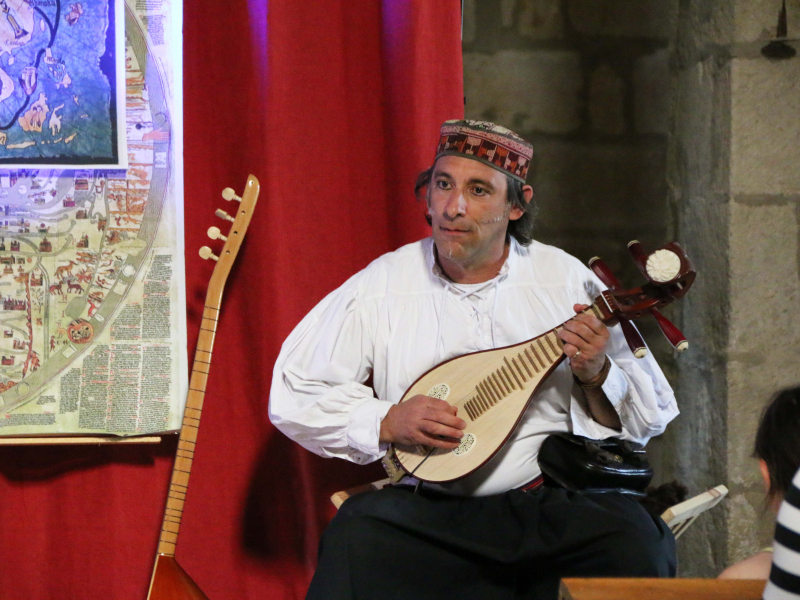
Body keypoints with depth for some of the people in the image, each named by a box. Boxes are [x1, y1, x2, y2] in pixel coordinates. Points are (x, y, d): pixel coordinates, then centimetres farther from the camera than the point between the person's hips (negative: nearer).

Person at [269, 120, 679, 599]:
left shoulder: (567, 280, 3)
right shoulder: (380, 288, 1)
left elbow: (651, 419, 5)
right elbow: (292, 394, 4)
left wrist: (596, 377, -16)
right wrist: (387, 421, -11)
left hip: (553, 506, 1)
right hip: (427, 511, 0)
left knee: (634, 539, -29)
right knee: (355, 537, -31)